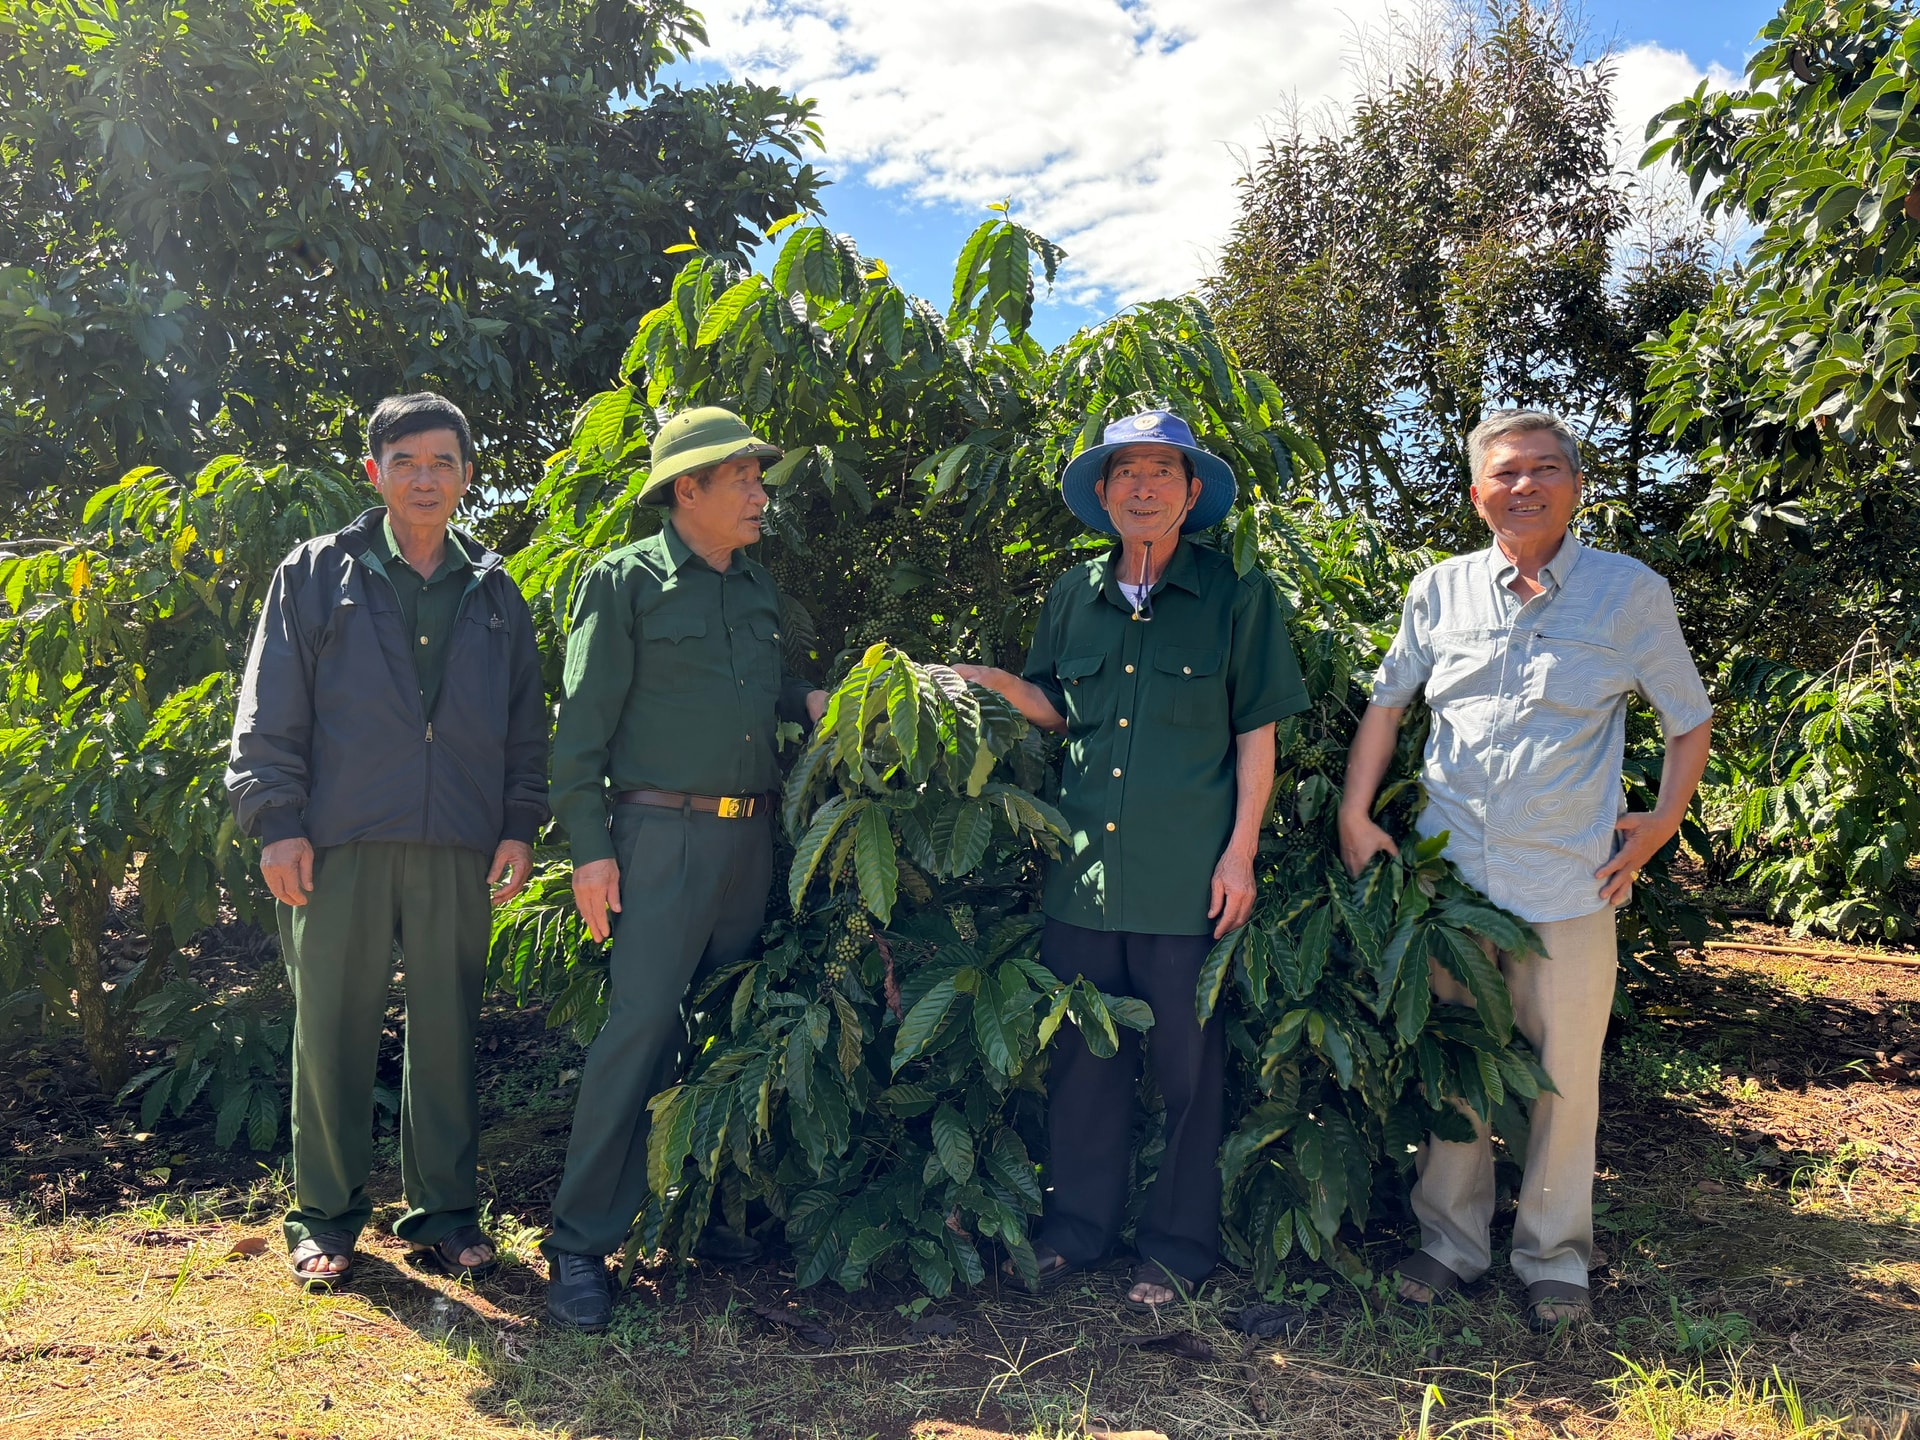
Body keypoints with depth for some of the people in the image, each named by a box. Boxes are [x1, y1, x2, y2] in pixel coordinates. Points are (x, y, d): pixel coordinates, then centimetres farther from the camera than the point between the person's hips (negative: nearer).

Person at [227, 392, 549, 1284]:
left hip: (458, 850, 2)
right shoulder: (316, 575, 7)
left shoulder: (493, 593, 14)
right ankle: (325, 1217, 18)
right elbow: (270, 712, 3)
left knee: (446, 1031, 6)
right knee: (331, 1031, 3)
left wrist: (520, 824, 8)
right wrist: (276, 819, -4)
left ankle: (443, 1213, 19)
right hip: (341, 843, -2)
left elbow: (526, 724, 15)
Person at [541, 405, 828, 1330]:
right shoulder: (626, 582, -5)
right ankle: (580, 1245, -2)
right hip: (663, 831, -7)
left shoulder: (756, 586, 15)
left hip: (751, 833, 7)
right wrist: (589, 849, -12)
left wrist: (808, 701, 4)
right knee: (640, 1026, -11)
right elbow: (582, 726, -7)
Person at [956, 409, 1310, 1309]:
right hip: (1083, 867, 4)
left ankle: (1177, 1245, 23)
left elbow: (1255, 730, 0)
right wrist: (997, 683, -1)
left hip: (1188, 878, -3)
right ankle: (1078, 1229, 28)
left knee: (1186, 1064, 7)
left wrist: (1240, 852, -5)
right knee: (1080, 1056, 11)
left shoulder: (1236, 594, 0)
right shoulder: (1075, 596, 10)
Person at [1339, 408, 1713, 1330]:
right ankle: (1451, 1237, 27)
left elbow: (1689, 721, 10)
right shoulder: (1440, 592, 5)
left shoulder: (1632, 592, 0)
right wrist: (1355, 818, 6)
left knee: (1565, 1073, 6)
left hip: (1569, 881, -2)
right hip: (1448, 868, 2)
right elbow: (1386, 704, 13)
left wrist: (1661, 823, 1)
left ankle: (1554, 1256, 24)